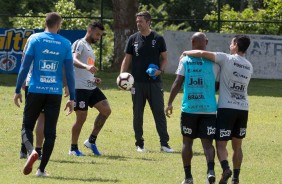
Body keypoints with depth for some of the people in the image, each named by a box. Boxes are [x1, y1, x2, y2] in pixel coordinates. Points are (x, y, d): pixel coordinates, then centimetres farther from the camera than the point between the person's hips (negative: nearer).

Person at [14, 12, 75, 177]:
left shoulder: (35, 39, 0)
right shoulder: (66, 44, 3)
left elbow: (25, 66, -3)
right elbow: (70, 73, 3)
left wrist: (18, 90, 3)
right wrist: (72, 98, 7)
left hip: (36, 91, -1)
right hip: (55, 93, 1)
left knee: (27, 126, 9)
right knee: (50, 132, 7)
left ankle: (31, 151, -20)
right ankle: (42, 169, 3)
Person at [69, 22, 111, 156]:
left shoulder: (90, 48, 24)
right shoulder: (80, 44, -5)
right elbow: (74, 60, -25)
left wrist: (94, 79, 14)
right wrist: (86, 66, -43)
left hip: (91, 87, 9)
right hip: (80, 87, -9)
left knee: (106, 110, 0)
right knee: (81, 117, -6)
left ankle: (91, 141, 10)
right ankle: (73, 149, 8)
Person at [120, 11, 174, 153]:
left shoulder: (158, 39, 2)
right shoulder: (133, 39, 6)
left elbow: (164, 58, 8)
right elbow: (127, 60, 8)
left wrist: (160, 70, -12)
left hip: (154, 82, -1)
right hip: (137, 82, 1)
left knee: (159, 112, -4)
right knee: (137, 114, 5)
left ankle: (164, 143, -2)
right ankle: (139, 144, 14)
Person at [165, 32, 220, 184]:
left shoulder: (185, 60, -1)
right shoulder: (213, 62, 0)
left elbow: (177, 83, -5)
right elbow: (218, 85, 4)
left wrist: (169, 103, 1)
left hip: (189, 109, 0)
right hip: (209, 109, 0)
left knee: (187, 142, 12)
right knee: (207, 143, 2)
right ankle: (210, 169, -21)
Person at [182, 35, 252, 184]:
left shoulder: (226, 59, -6)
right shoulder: (249, 67, 12)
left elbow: (202, 53, -15)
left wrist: (187, 53, 3)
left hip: (227, 107, -5)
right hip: (243, 109, 5)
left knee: (221, 144, -2)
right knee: (237, 145, 13)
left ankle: (226, 168, -25)